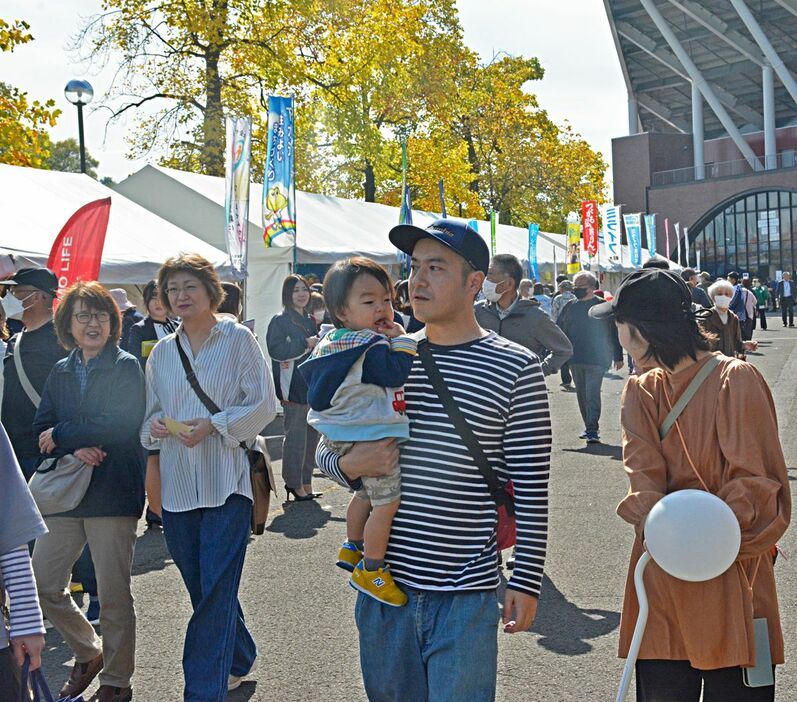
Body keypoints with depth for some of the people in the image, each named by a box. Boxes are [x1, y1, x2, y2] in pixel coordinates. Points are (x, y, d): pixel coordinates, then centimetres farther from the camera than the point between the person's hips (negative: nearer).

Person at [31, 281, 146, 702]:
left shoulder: (126, 367, -4)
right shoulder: (61, 371, 13)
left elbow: (122, 424, -17)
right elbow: (42, 429, 5)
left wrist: (61, 435, -11)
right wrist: (76, 448, -15)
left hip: (113, 493, -6)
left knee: (113, 596, 1)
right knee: (43, 584, 7)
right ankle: (87, 653, 31)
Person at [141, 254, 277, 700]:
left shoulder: (238, 339, -2)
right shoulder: (162, 352, 12)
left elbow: (264, 405, -6)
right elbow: (150, 412, 17)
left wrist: (214, 425, -17)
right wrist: (155, 426, -6)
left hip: (226, 482, -5)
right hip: (177, 485, 5)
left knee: (215, 592, -8)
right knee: (202, 590, 14)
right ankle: (240, 661, 36)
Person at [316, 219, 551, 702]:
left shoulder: (516, 368, -6)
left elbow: (531, 488, -5)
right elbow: (327, 448, 12)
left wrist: (527, 581, -7)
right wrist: (350, 466, -10)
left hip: (465, 594, -4)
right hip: (383, 583, 5)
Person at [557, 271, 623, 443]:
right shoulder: (570, 307, 9)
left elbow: (614, 332, -1)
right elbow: (560, 331, 15)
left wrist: (618, 357, 0)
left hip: (596, 359, -5)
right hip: (575, 359, 5)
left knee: (592, 395, -11)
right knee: (582, 395, 11)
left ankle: (592, 430, -11)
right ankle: (589, 427, 22)